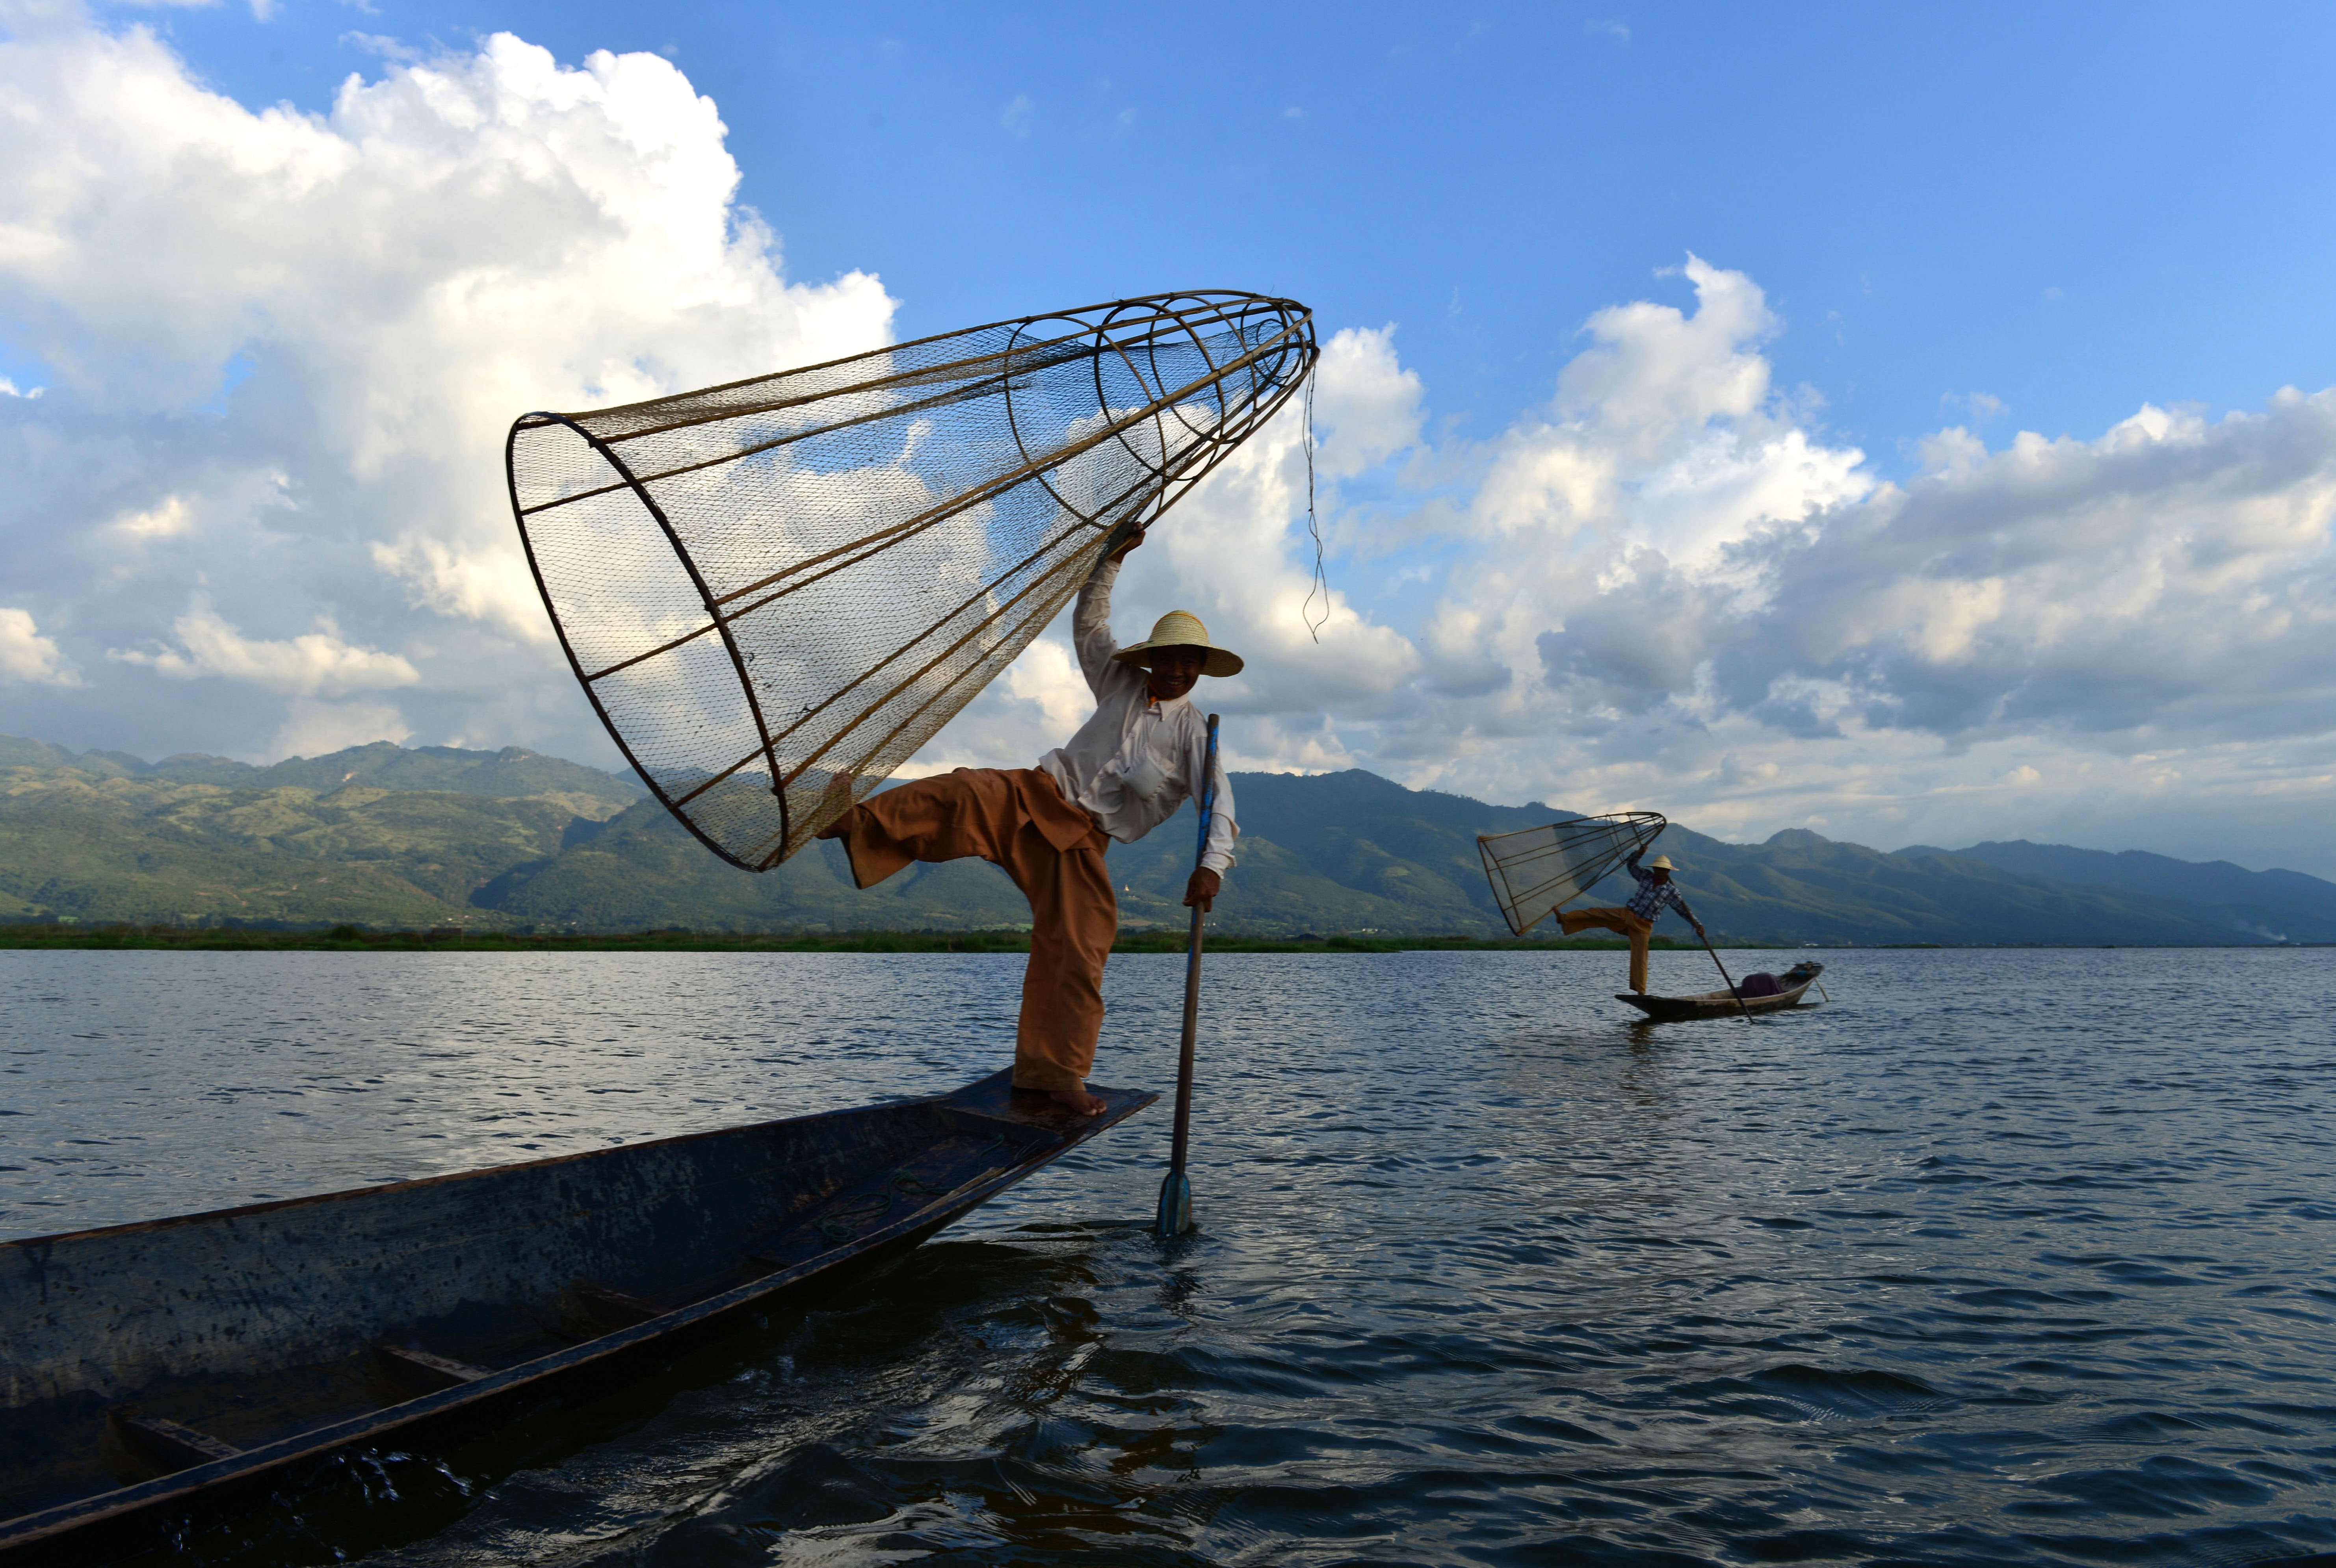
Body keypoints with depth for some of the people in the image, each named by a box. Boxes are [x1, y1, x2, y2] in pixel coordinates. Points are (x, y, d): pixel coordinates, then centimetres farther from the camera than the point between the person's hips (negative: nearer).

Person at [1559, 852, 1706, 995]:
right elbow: (1632, 865, 20)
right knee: (1597, 914, -15)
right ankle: (1565, 918, -21)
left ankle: (1641, 992, 2)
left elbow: (1684, 910, 4)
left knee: (1640, 958, -5)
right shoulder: (1646, 876, 8)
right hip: (1626, 914, 2)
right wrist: (1639, 853, 3)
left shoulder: (1672, 891, 0)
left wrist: (1697, 925, -3)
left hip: (1643, 926, -2)